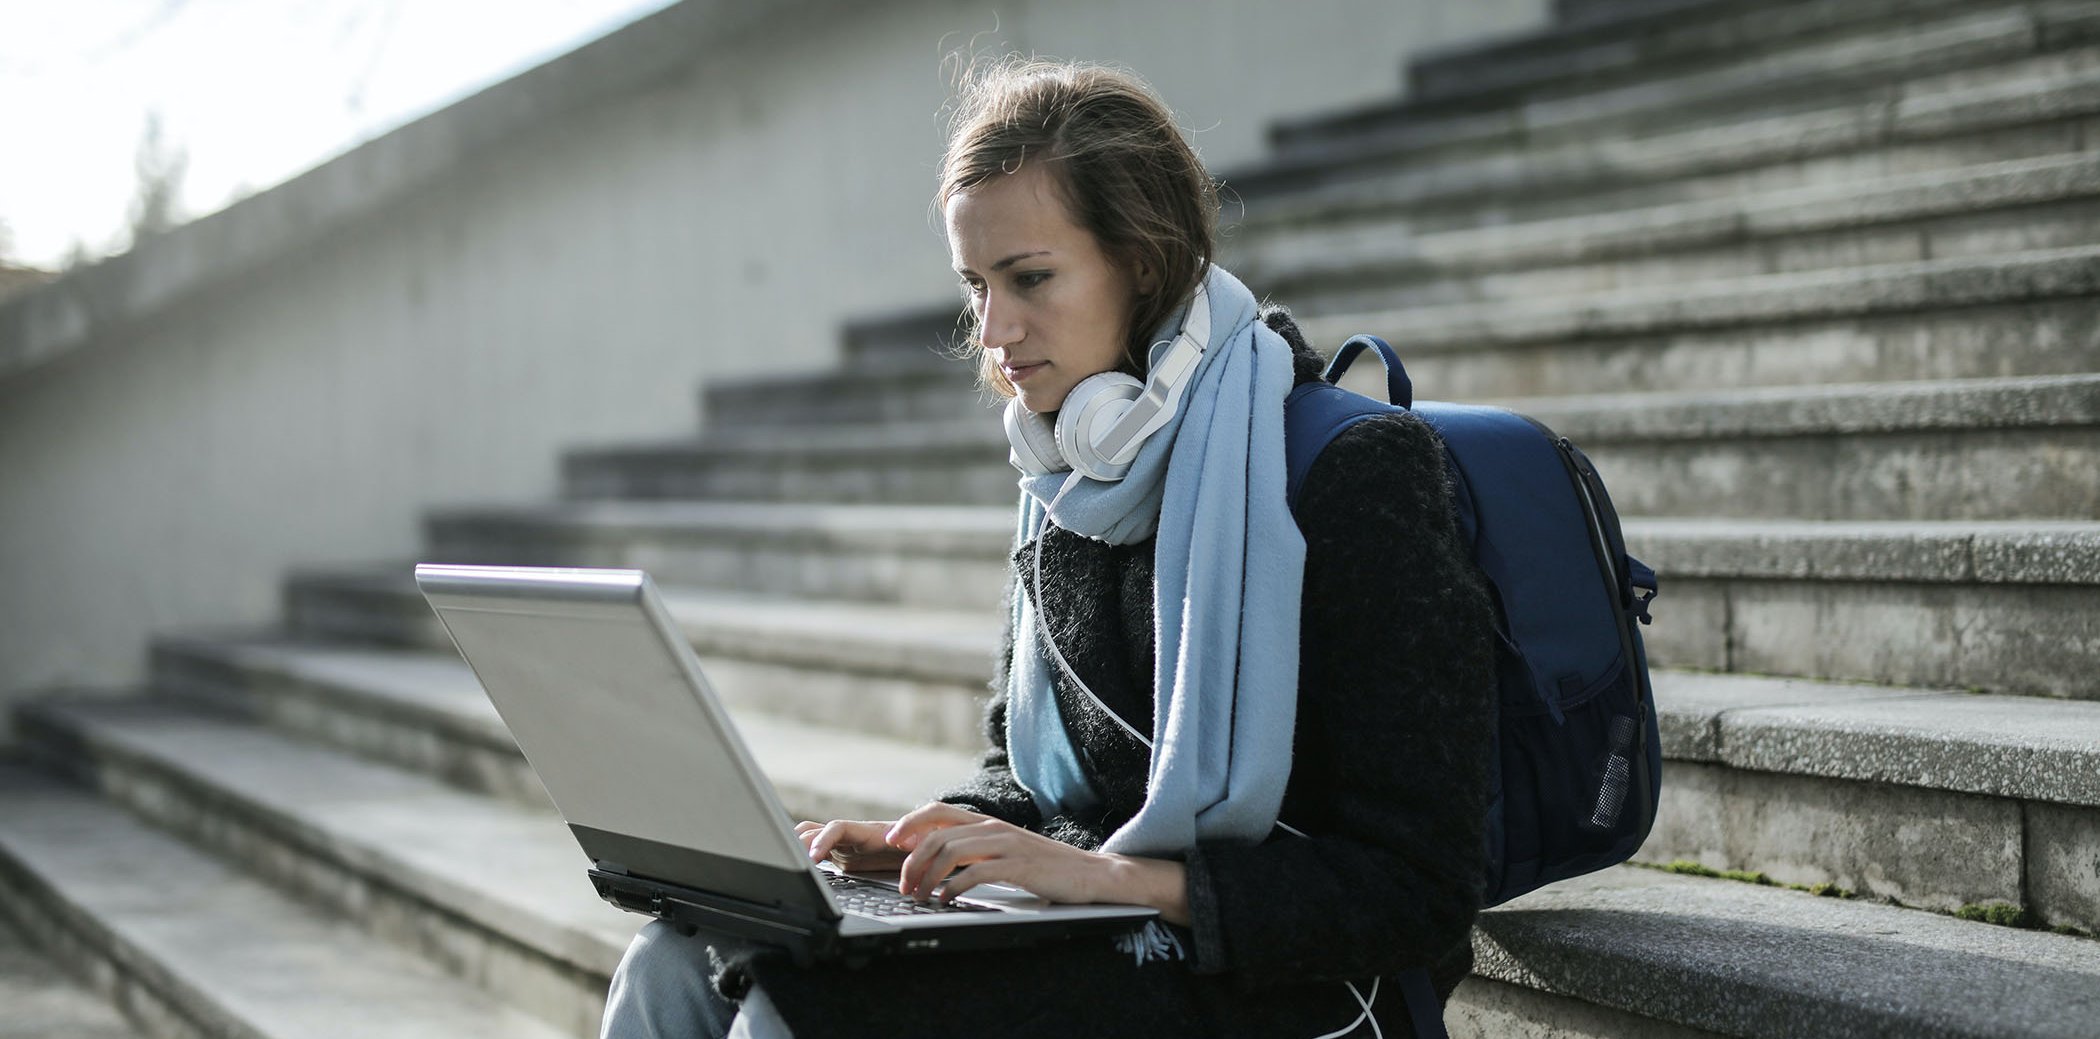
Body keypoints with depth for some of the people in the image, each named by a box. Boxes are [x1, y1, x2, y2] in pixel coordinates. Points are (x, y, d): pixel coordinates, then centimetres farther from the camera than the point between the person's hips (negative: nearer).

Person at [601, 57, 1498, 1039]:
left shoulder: (1359, 471, -14)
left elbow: (1419, 891, -17)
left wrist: (1117, 873, -24)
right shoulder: (1063, 490, 9)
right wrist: (933, 837, -2)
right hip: (1101, 949, 7)